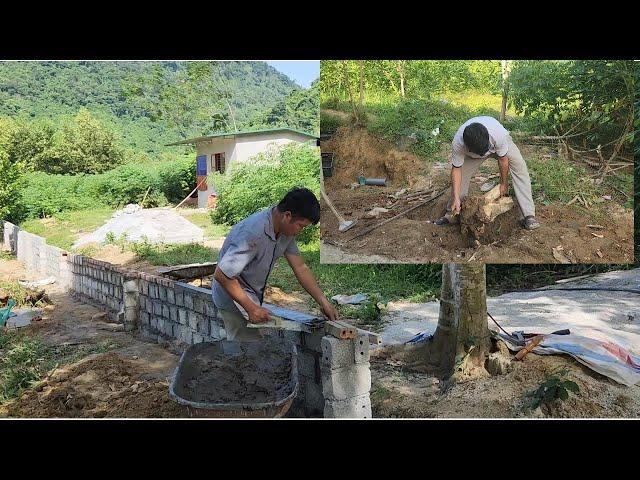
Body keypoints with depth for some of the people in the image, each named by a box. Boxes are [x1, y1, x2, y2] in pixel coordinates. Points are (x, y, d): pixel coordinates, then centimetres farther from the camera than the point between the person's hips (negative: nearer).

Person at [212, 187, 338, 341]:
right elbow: (221, 275, -31)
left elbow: (300, 268, 0)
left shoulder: (286, 230, -6)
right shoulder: (253, 233, -33)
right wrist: (251, 308, -26)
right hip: (234, 298, -9)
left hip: (253, 295, 9)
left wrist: (323, 302, -5)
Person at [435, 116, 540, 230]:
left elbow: (503, 160, -26)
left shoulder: (499, 135, -43)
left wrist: (504, 183, -12)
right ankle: (451, 214, 7)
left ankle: (528, 215, -20)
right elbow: (456, 169, -26)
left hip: (502, 144, -1)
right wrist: (456, 198, -31)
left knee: (519, 168, -21)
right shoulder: (457, 143, -40)